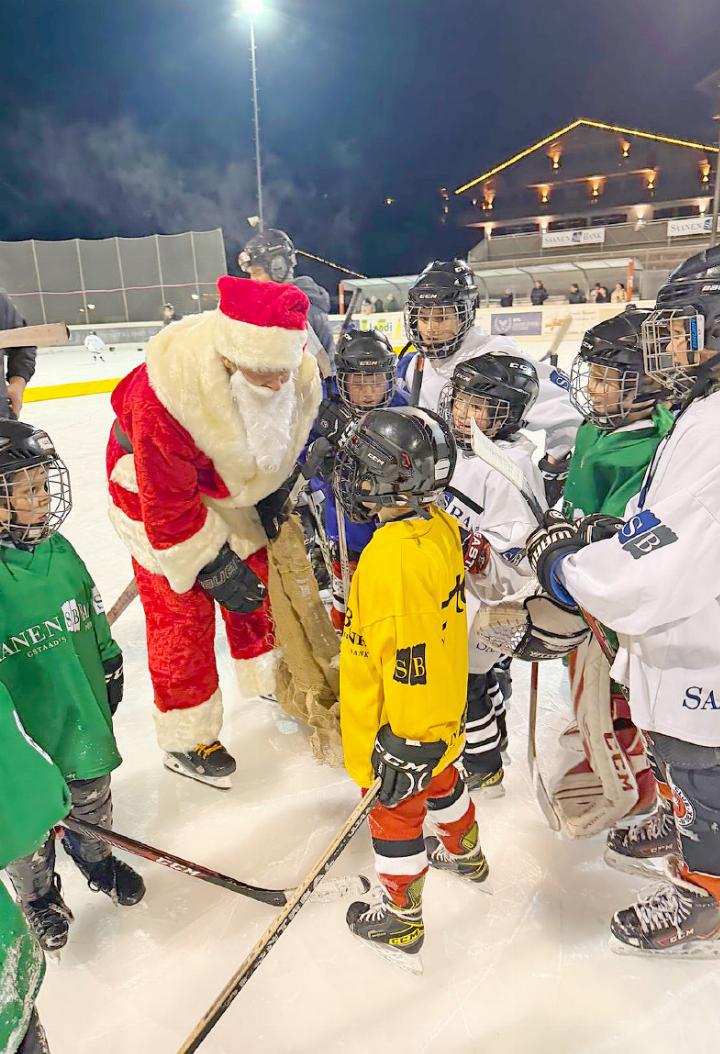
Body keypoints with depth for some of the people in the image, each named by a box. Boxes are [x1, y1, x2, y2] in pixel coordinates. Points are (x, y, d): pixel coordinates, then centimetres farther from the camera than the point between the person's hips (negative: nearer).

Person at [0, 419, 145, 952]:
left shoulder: (57, 550, -8)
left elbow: (94, 617, 7)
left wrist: (110, 667, 12)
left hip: (84, 719, 5)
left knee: (93, 803, 27)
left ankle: (96, 859, 56)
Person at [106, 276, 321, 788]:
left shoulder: (297, 372, -20)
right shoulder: (165, 392, -39)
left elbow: (288, 437, 3)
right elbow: (167, 504, -30)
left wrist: (275, 494, -1)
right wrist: (215, 567, -24)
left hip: (236, 485, 6)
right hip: (155, 491, -5)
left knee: (258, 581, 15)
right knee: (182, 613, -1)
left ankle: (267, 675, 42)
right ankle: (187, 738, 19)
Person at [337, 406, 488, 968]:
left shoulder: (393, 559, -36)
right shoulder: (439, 525, -7)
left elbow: (410, 662, -32)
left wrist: (409, 746, -22)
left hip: (402, 728, -9)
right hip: (442, 710, 9)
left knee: (395, 814, 15)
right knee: (439, 781, 33)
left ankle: (401, 920, 39)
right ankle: (465, 853, 60)